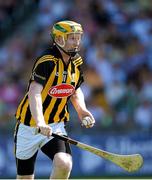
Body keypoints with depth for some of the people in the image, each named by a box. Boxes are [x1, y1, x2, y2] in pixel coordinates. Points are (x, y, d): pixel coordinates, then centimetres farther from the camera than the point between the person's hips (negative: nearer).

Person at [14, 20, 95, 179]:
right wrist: (40, 123, -48)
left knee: (64, 164, -25)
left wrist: (81, 109, -1)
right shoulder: (47, 61, -19)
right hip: (29, 127, -4)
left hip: (56, 126, 4)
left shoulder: (77, 62, 3)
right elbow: (34, 92, -33)